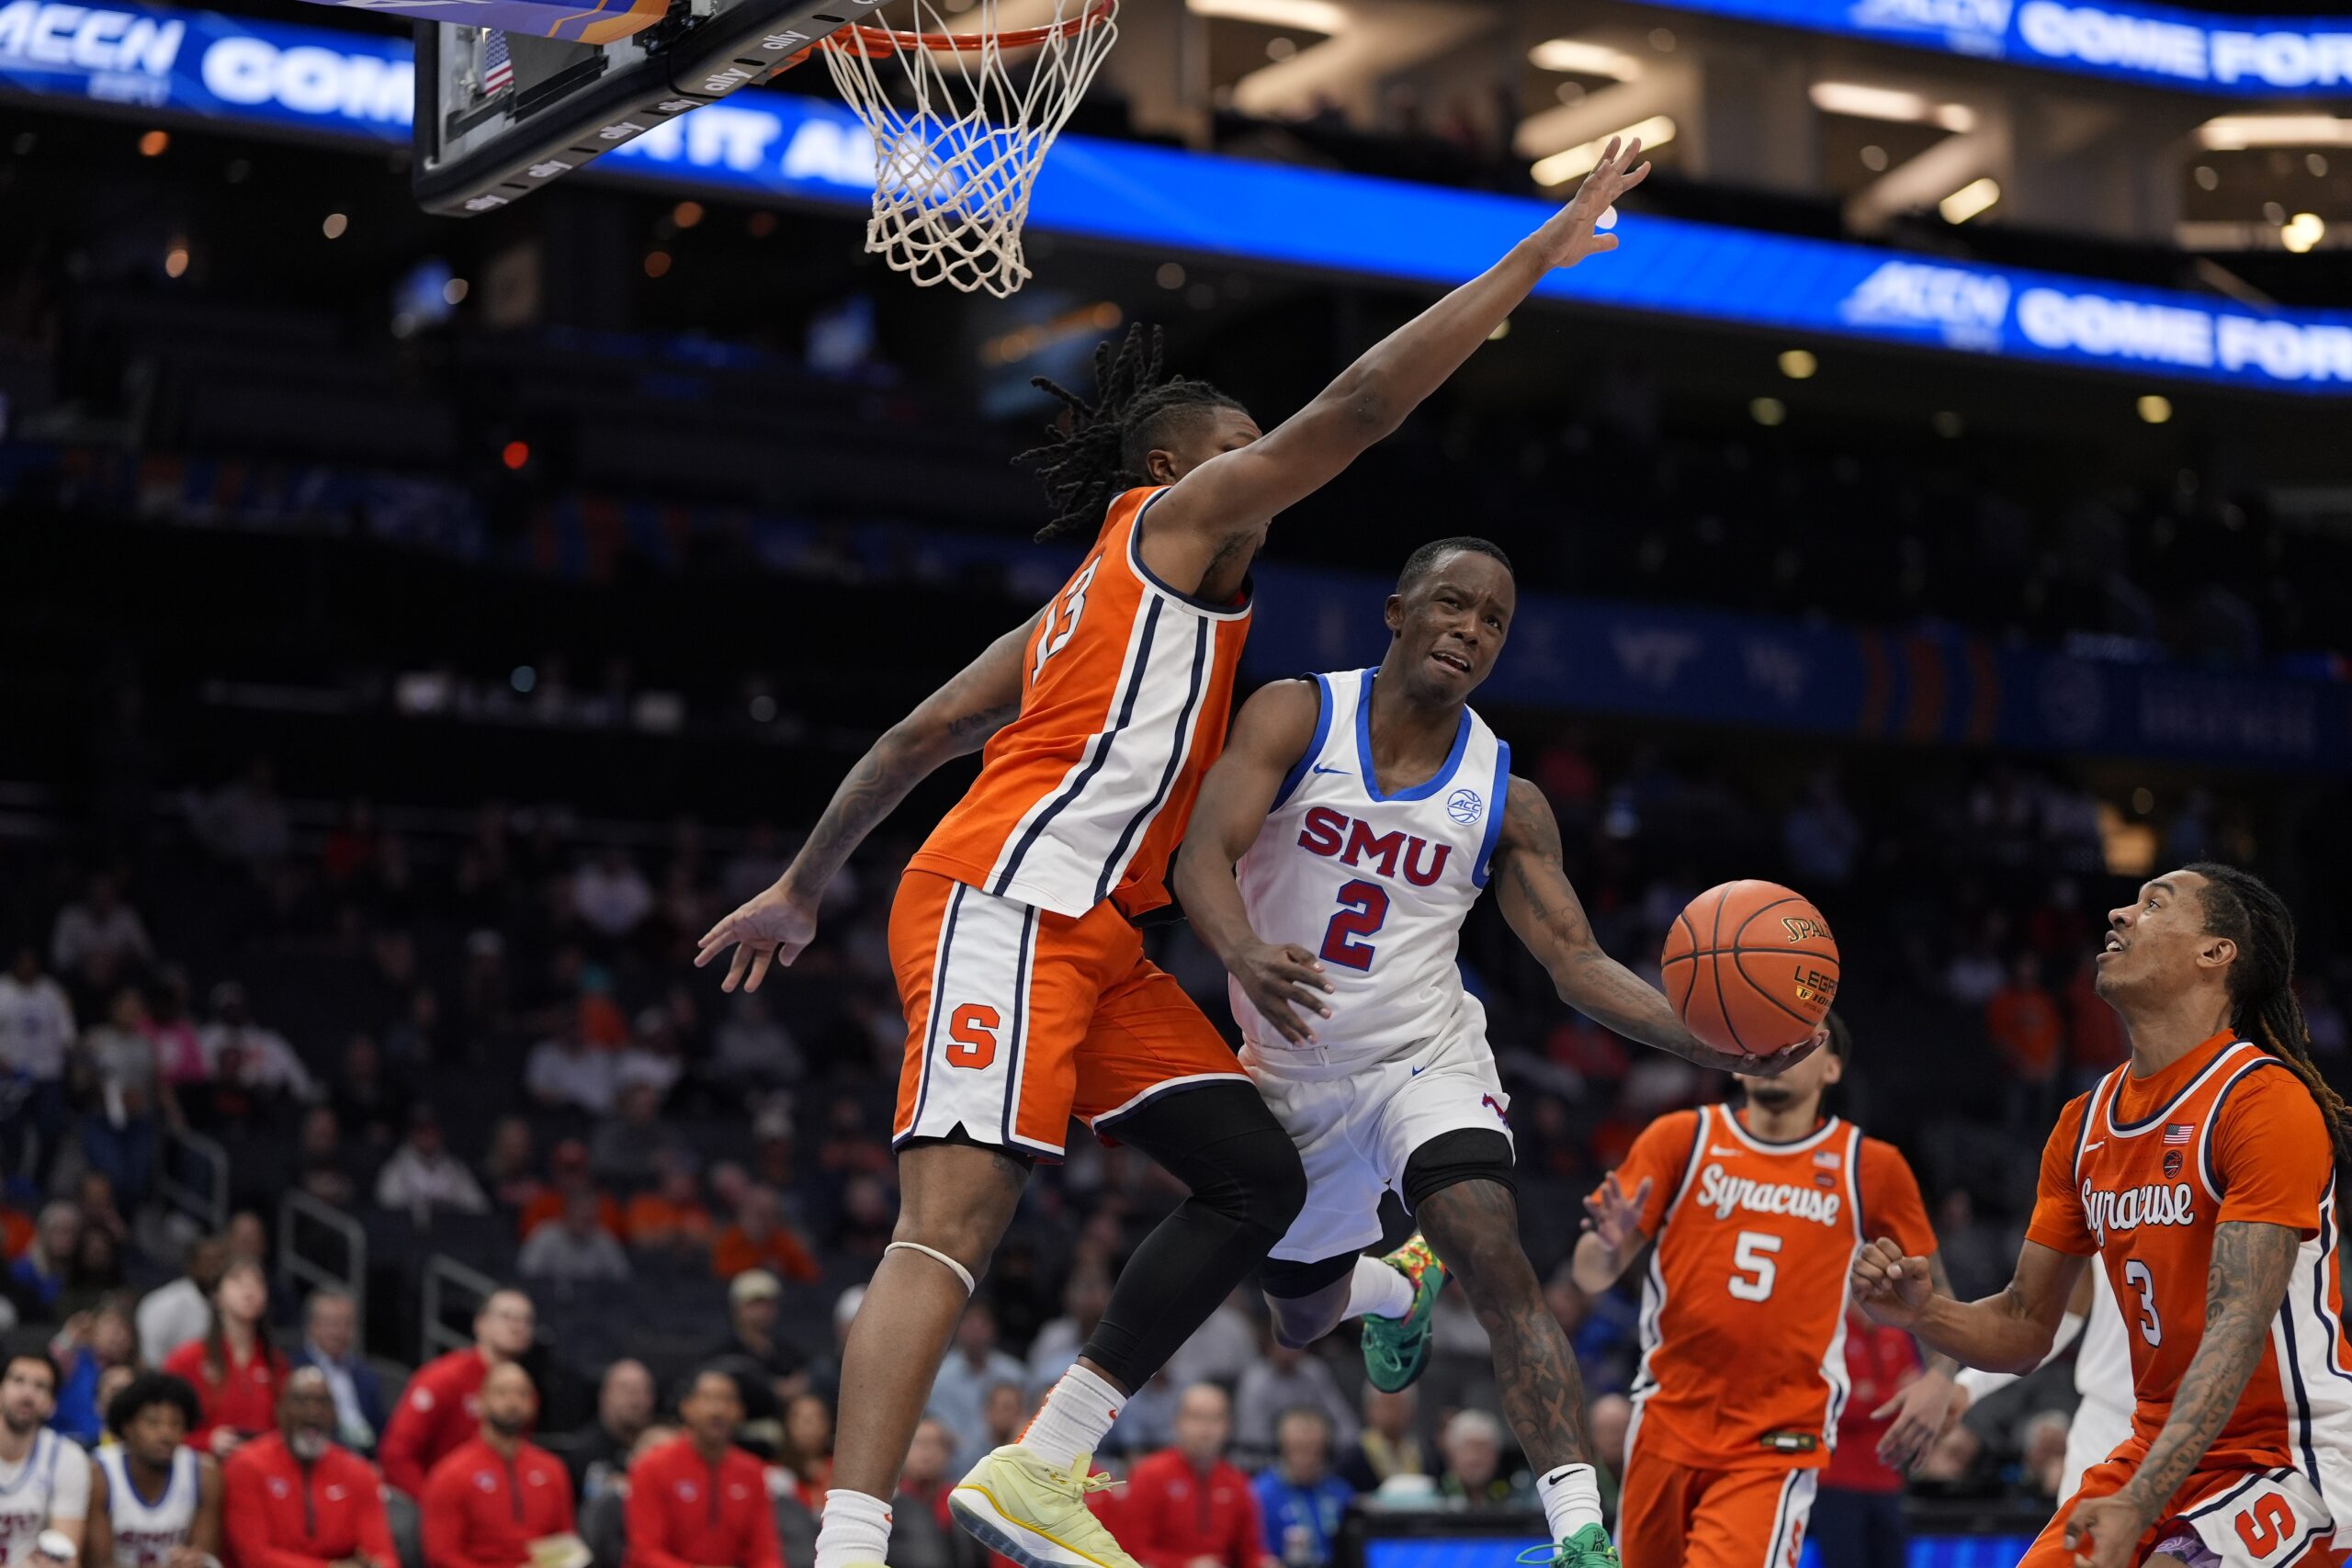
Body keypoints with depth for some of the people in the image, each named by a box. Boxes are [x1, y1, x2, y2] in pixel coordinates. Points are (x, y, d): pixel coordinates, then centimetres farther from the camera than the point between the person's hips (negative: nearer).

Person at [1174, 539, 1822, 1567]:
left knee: (1494, 1257, -29)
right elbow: (1204, 855, -24)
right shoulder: (1297, 717, -12)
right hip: (1291, 1076, 1)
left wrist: (1712, 1042, -24)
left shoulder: (1505, 803, -6)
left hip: (1424, 1060, -1)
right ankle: (1400, 1288, 59)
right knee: (1301, 1318, 20)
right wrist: (1243, 953, -47)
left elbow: (1578, 963, -6)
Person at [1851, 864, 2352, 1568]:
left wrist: (2137, 1506, -32)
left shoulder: (2266, 1102, -15)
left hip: (2286, 1455, -7)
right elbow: (2025, 1327, 12)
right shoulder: (2084, 1122, 8)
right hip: (2158, 1452, 7)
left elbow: (2239, 1325, -24)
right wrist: (1925, 1312, -10)